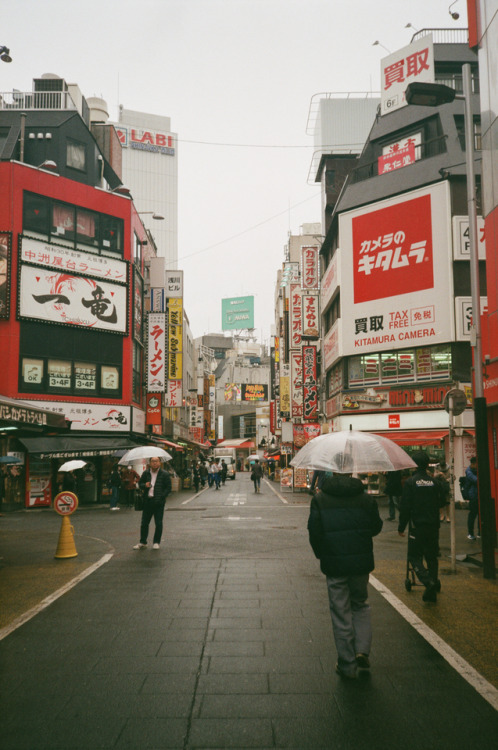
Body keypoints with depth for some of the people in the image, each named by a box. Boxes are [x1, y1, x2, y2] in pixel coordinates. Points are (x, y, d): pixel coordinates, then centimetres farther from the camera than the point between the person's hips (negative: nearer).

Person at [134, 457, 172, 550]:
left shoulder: (164, 474, -1)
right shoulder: (146, 473, 8)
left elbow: (168, 488, 0)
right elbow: (140, 483, 17)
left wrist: (161, 497, -13)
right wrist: (145, 485, -6)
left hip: (159, 502, -3)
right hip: (147, 501, 3)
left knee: (158, 523, 3)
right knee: (144, 523, 8)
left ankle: (156, 542, 15)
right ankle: (142, 542, 20)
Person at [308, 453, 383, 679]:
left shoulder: (319, 499, -8)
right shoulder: (366, 498, -4)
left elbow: (314, 531, -9)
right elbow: (376, 528, 2)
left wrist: (321, 554, 7)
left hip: (334, 563, -1)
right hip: (361, 561, 2)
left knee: (341, 613, 8)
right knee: (360, 605, 22)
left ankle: (347, 664, 13)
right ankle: (362, 650, 7)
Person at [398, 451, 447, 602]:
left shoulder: (410, 482, -10)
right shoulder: (435, 481, 0)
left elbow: (405, 507, -10)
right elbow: (442, 502, 9)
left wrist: (401, 527, -2)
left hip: (417, 526, -4)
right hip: (433, 525, 4)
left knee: (415, 557, 3)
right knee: (431, 556, 14)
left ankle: (428, 582, -18)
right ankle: (433, 586, 16)